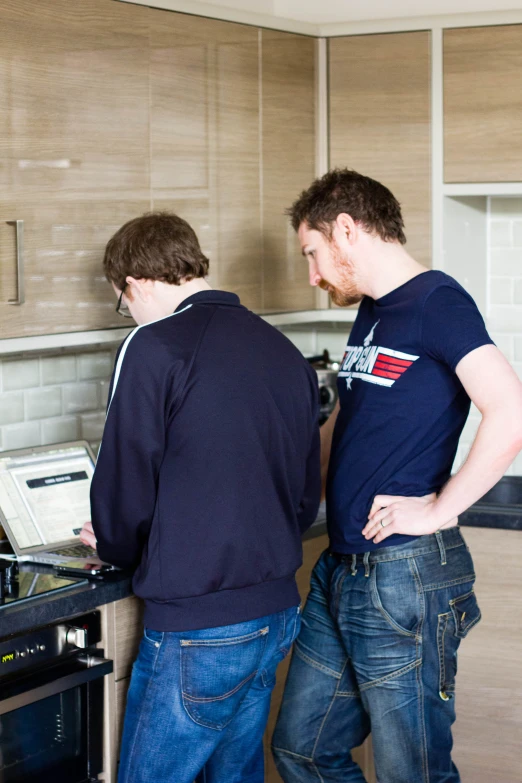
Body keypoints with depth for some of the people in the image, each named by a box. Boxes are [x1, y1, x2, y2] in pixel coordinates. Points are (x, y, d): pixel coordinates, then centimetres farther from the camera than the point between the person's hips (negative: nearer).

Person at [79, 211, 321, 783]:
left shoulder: (155, 346, -12)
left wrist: (115, 547, 10)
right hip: (277, 611, 8)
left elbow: (124, 487, -10)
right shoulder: (286, 353, 10)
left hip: (197, 624, -8)